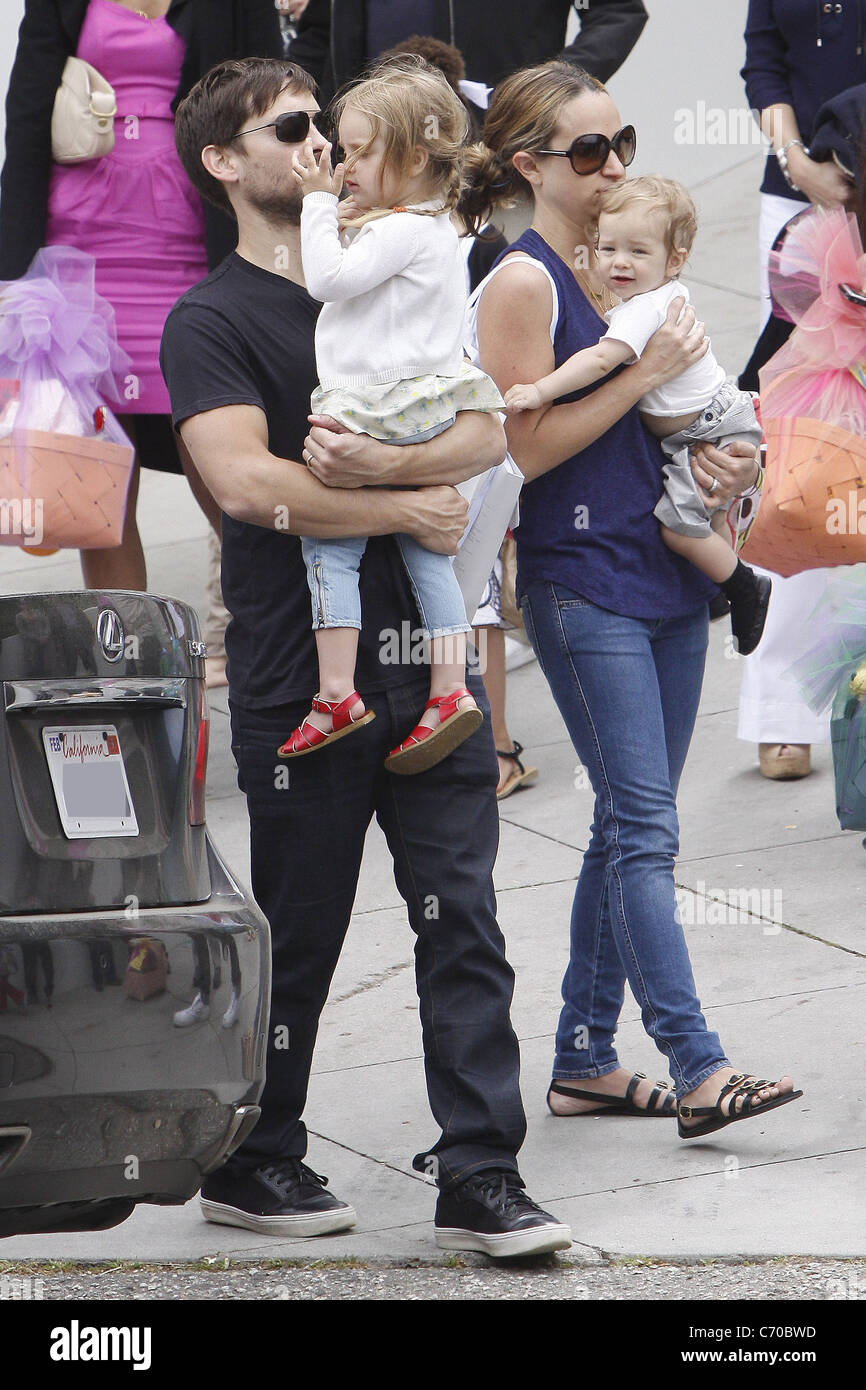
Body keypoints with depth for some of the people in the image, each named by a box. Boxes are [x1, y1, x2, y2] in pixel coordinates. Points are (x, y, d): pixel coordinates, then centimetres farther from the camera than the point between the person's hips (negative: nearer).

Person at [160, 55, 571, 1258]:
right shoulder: (212, 320, -2)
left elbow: (485, 432, 2)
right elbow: (248, 482, -18)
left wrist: (382, 465, -18)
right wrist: (409, 509, -11)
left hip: (426, 661, 5)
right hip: (301, 680, -5)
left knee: (463, 921, 0)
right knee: (296, 933, 6)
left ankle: (481, 1179, 1)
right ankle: (251, 1164, 21)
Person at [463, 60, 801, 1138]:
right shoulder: (522, 283, -9)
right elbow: (531, 444, -15)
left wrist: (735, 458, 3)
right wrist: (648, 375, -16)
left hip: (668, 572, 8)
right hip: (582, 584, -8)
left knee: (629, 827, 10)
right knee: (643, 826, -11)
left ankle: (585, 1059, 17)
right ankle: (698, 1068, -14)